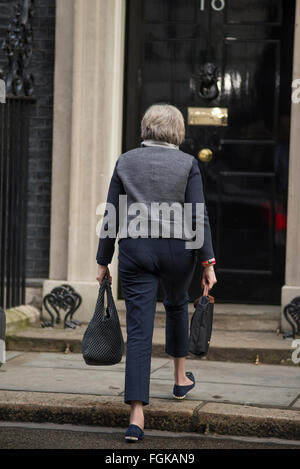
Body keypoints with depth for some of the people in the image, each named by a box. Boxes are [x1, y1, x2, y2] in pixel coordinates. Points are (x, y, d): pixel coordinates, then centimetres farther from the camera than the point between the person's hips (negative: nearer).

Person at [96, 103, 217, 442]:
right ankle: (180, 378, 43)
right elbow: (198, 217, -5)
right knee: (177, 304, 31)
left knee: (139, 332, -2)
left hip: (135, 249, 0)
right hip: (177, 249, 0)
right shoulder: (187, 163, 1)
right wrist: (208, 264, -3)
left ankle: (136, 417, -10)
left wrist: (103, 262, 11)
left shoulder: (126, 162, 5)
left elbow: (112, 217, 4)